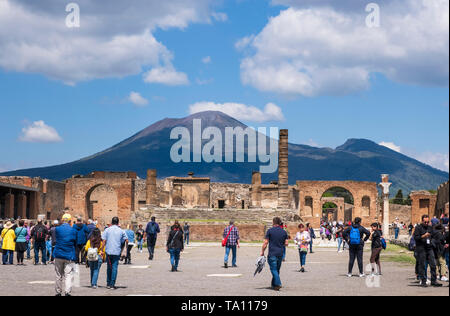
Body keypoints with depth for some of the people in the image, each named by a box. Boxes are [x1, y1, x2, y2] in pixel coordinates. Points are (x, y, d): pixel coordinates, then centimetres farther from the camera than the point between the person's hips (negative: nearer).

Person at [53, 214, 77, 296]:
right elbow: (75, 243, 6)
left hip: (58, 255, 2)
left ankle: (58, 292, 19)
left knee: (59, 275, 12)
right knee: (68, 275, -3)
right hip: (69, 256, -2)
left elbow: (56, 240, 10)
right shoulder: (73, 231, -4)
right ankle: (67, 292, -16)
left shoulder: (57, 229, -3)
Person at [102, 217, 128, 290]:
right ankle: (112, 284, -3)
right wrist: (122, 249, 17)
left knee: (109, 267, 13)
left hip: (108, 251, 1)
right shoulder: (121, 231, 3)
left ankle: (108, 284, 16)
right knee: (115, 268, 1)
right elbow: (126, 241, 3)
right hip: (117, 252, -1)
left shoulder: (107, 230, 1)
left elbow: (104, 241, -4)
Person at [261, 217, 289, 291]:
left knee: (274, 269, -4)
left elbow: (265, 243, -7)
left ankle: (278, 284, -17)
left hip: (272, 253, -4)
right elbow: (286, 243, 8)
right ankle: (274, 284, 23)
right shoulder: (284, 232, 6)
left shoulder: (270, 231, -5)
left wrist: (262, 252, 3)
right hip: (280, 254, 4)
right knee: (277, 270, 15)